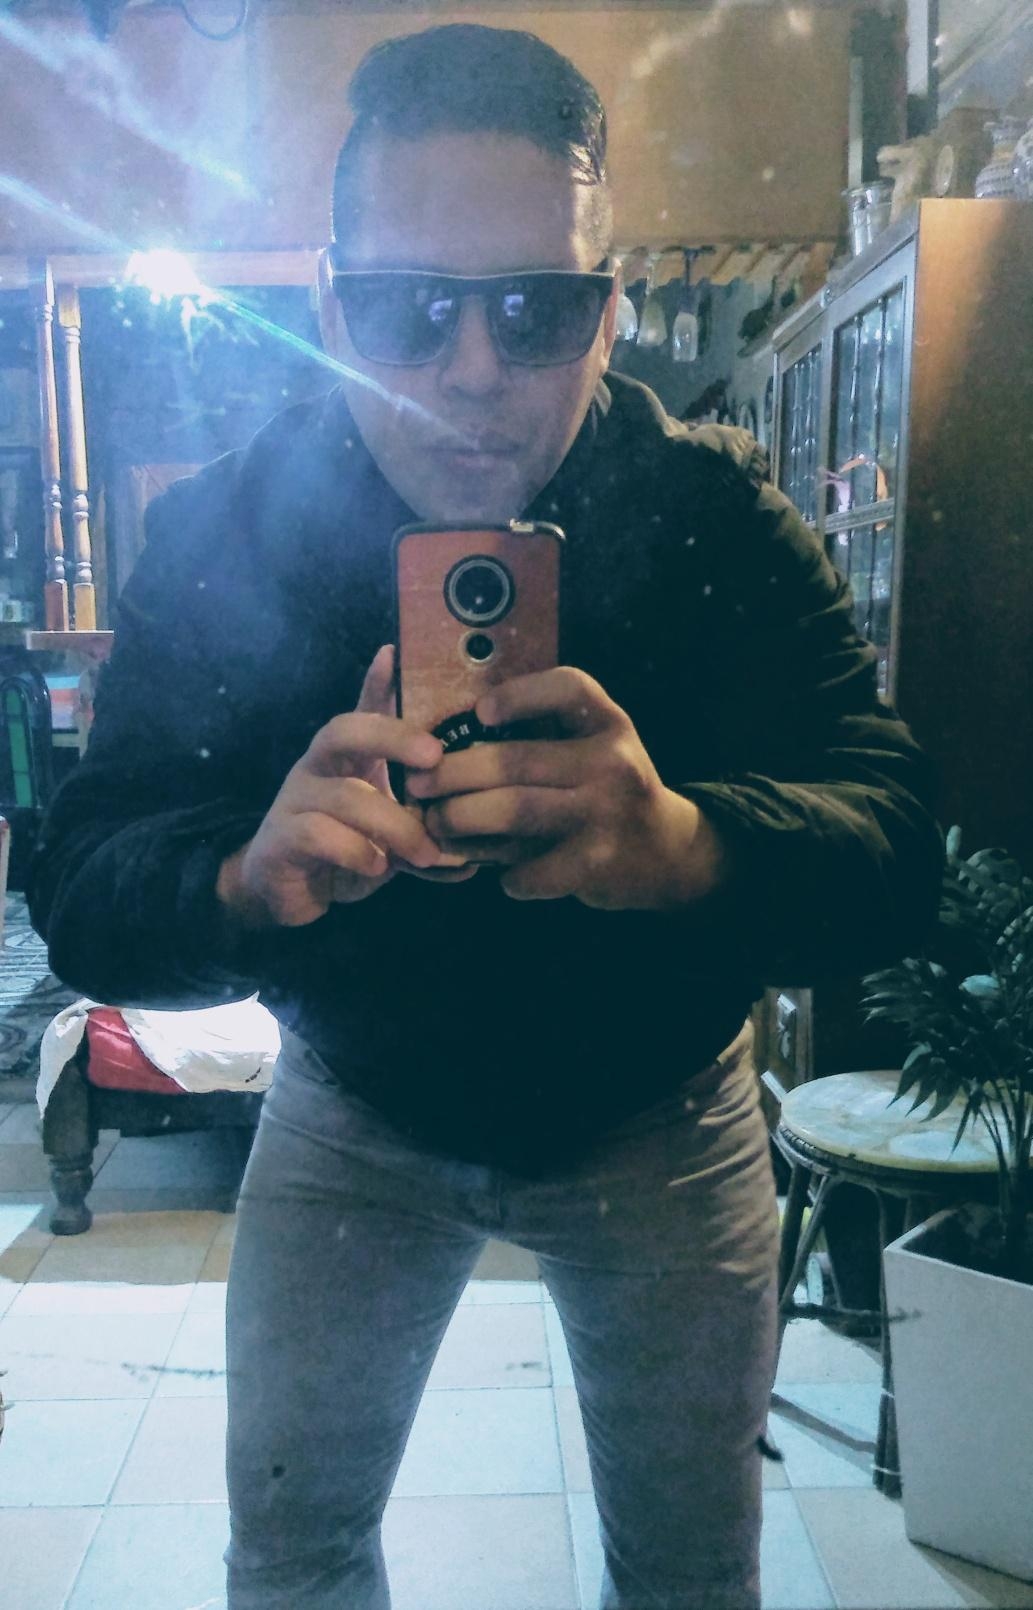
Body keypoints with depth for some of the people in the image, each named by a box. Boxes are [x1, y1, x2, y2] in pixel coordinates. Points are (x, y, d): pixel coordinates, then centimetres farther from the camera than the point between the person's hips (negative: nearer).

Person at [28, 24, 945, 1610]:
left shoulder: (717, 514, -20)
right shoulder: (223, 531, -18)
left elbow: (894, 844, -28)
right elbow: (82, 894, -23)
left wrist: (691, 847, -51)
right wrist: (244, 879, -47)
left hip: (656, 1113, 0)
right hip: (357, 1104, 1)